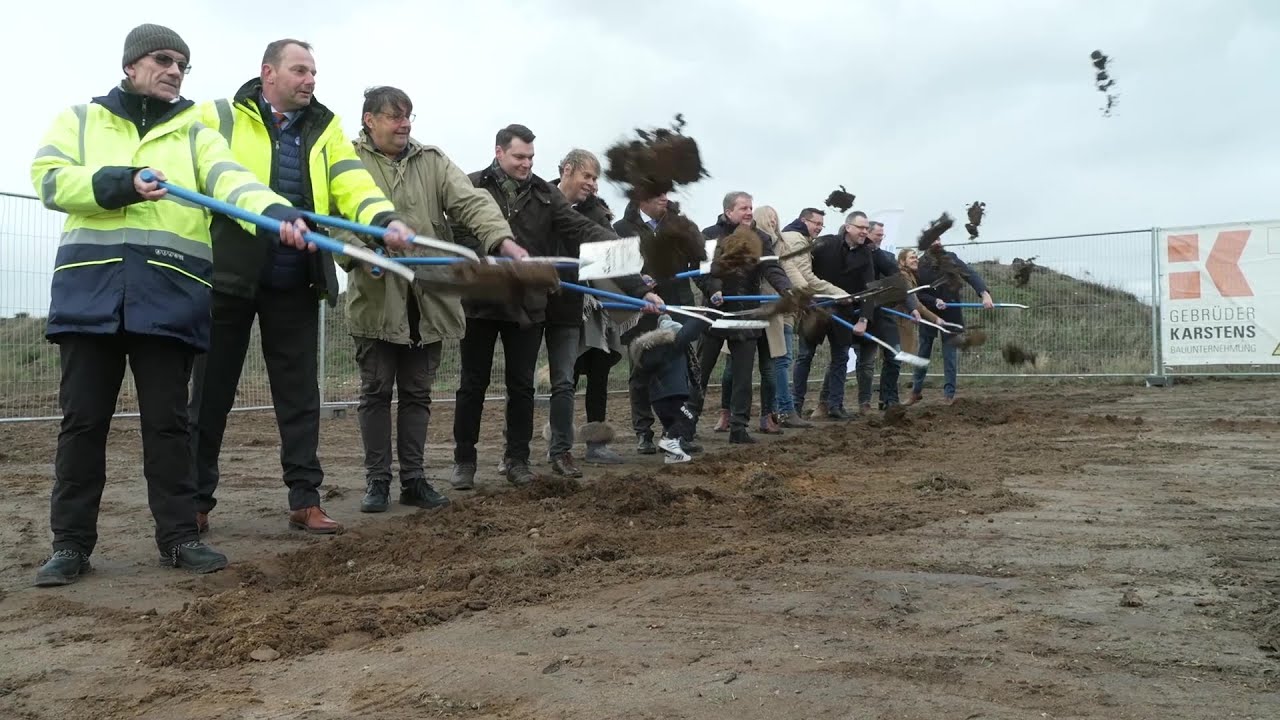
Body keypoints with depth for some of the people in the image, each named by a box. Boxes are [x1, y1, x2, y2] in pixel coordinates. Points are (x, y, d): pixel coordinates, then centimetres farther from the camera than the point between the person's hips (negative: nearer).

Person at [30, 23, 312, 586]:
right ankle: (71, 543, 13)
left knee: (167, 421, 3)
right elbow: (49, 179, 0)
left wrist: (277, 213, -28)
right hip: (89, 290, 0)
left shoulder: (195, 133, 13)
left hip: (170, 294, 0)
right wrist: (123, 183, -16)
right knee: (83, 420, 4)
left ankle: (179, 536, 11)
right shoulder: (79, 120, 15)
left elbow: (232, 181, -7)